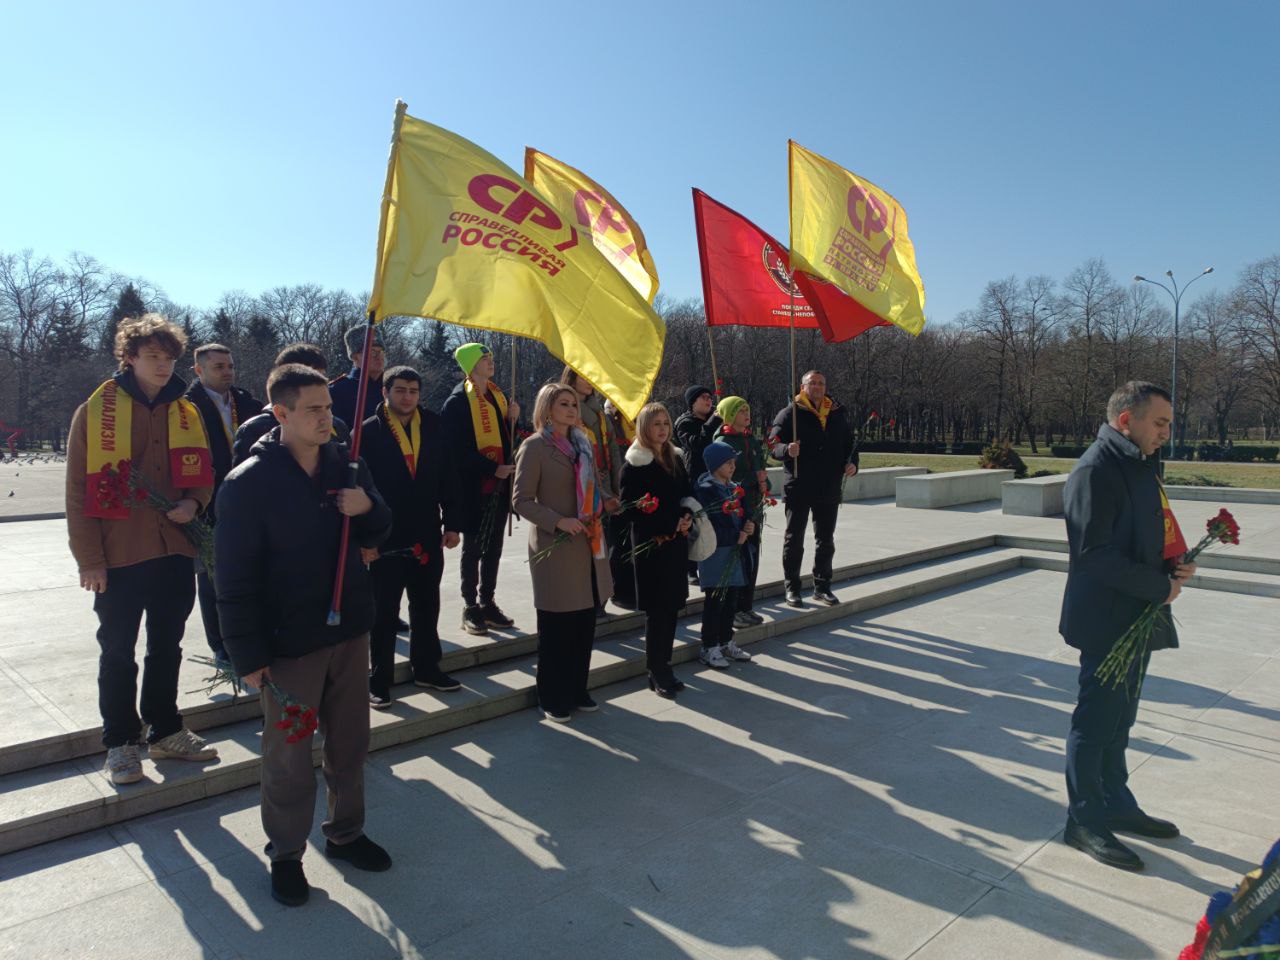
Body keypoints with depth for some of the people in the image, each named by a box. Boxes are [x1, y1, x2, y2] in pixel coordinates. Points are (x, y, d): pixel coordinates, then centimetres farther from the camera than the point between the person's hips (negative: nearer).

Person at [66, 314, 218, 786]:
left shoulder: (186, 412, 7)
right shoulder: (95, 411, -4)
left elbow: (204, 475, 15)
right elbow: (79, 491, -5)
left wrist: (193, 502, -8)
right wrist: (89, 559, -9)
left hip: (175, 551, 4)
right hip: (119, 557, -4)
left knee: (166, 648, 15)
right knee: (118, 654, 8)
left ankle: (165, 731, 30)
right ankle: (121, 743, 22)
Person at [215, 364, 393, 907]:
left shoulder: (346, 465, 2)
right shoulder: (248, 483, -13)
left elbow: (377, 535, 11)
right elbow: (235, 578, -13)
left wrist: (368, 508, -12)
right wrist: (248, 656, -14)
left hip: (349, 630, 5)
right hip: (288, 643, -5)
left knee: (350, 742, 17)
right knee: (289, 753, 9)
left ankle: (345, 834, 36)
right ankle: (285, 853, 30)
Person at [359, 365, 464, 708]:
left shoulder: (433, 428, 4)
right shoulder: (368, 432, -7)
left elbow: (447, 478, 6)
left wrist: (452, 523, 1)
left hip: (428, 538, 4)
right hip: (385, 540, -4)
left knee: (427, 607, 15)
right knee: (384, 613, 6)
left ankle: (426, 668, 30)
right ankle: (379, 680, 18)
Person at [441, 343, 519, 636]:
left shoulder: (497, 395, 12)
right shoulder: (459, 400, -11)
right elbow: (458, 449, -17)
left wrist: (512, 418, 1)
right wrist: (492, 468, -19)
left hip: (499, 485, 7)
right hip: (474, 487, -7)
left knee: (493, 547, 13)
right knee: (473, 547, 3)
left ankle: (488, 602, 24)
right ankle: (470, 608, 14)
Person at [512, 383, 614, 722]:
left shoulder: (582, 444, 14)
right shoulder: (535, 446, -7)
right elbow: (521, 500, -11)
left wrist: (598, 514, 7)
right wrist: (559, 522, -20)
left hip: (588, 545, 7)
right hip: (555, 548, -6)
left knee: (584, 624, 11)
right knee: (555, 628, 3)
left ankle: (576, 691, 26)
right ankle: (552, 698, 17)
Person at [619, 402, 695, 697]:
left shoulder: (675, 458, 12)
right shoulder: (635, 464, -7)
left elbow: (688, 494, 18)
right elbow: (630, 509, -12)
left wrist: (688, 517, -4)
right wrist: (670, 524, -14)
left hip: (676, 541, 6)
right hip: (650, 543, -6)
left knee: (672, 606, 8)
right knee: (658, 608, -1)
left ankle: (663, 666, 20)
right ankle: (657, 673, 10)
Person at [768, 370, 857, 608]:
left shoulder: (838, 415, 9)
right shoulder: (789, 413, -5)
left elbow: (850, 444, 16)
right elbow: (774, 444, -12)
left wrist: (852, 464, -3)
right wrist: (787, 450, -33)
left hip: (829, 489, 5)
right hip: (798, 489, -4)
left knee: (826, 541, 13)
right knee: (794, 540, 5)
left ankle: (822, 587, 26)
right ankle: (792, 588, 16)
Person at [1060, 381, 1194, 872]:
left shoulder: (1139, 465, 12)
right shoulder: (1095, 471, -19)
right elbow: (1095, 554, -25)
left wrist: (1173, 566, 1)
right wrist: (1160, 586, -18)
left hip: (1137, 618, 9)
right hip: (1106, 621, -9)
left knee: (1118, 718, 20)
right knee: (1097, 720, 2)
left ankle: (1116, 803, 35)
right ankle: (1084, 820, 15)